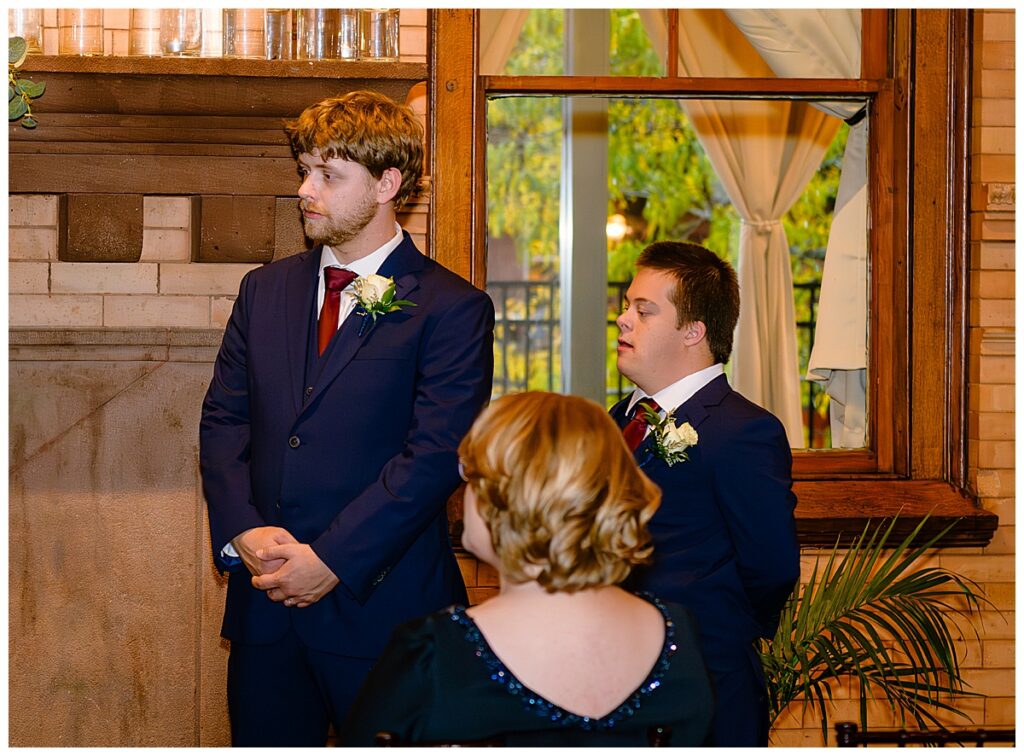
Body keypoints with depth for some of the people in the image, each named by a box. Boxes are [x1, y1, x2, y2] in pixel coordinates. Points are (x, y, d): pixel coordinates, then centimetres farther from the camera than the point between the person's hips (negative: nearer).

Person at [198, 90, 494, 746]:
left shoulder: (453, 309, -6)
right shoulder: (266, 290, 12)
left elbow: (436, 453, -13)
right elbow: (224, 420, 10)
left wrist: (330, 560, -16)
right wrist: (243, 531, -7)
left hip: (380, 604, -5)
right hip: (264, 603, 5)